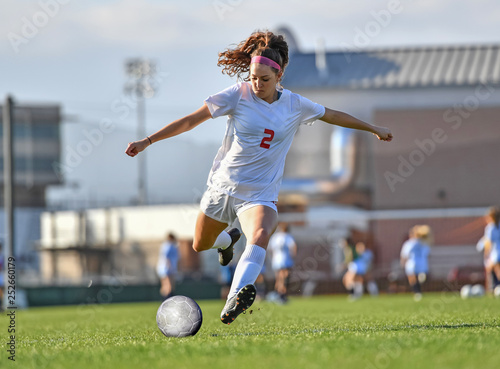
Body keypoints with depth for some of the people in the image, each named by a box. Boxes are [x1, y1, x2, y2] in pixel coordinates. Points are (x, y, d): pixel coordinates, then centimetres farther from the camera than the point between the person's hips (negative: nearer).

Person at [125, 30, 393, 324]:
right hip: (223, 185, 1)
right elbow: (192, 120, -7)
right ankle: (227, 240, 55)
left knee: (260, 236, -33)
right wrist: (148, 141, -11)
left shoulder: (295, 105, -2)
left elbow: (333, 116, 17)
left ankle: (235, 298, -52)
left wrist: (373, 129, 24)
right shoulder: (239, 94, -8)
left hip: (260, 193, -1)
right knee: (201, 245, 17)